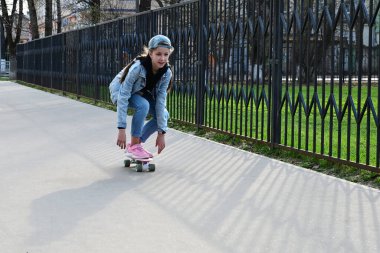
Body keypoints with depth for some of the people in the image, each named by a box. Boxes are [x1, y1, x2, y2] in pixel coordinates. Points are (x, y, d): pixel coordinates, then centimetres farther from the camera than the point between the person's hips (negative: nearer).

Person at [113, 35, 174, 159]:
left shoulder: (166, 72, -22)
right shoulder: (138, 67, -36)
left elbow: (161, 99, -23)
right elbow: (123, 97, -37)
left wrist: (161, 133, -27)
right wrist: (121, 129, -40)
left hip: (142, 94, 5)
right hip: (120, 90, -5)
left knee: (164, 114, -16)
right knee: (143, 105, -34)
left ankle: (137, 144, 1)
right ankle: (133, 145, -19)